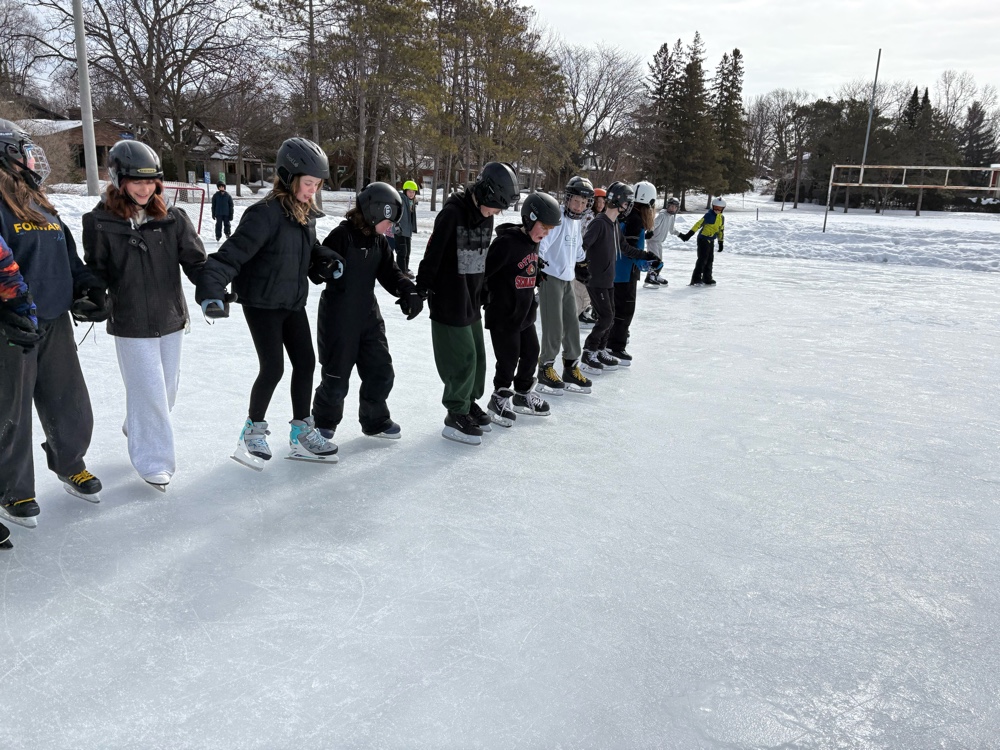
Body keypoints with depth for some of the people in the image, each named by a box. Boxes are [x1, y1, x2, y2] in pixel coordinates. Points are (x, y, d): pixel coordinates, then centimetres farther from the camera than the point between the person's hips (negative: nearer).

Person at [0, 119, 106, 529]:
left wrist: (90, 288, 4)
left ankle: (69, 465, 39)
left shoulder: (41, 206, 13)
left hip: (55, 325, 7)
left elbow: (69, 258, 19)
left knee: (72, 410, 14)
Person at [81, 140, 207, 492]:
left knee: (167, 388, 17)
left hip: (171, 318, 4)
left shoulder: (172, 218, -1)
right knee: (148, 392, -2)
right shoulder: (100, 222, -8)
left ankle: (138, 430, 45)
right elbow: (96, 273, 0)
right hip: (130, 324, -4)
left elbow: (195, 260, -3)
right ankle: (153, 460, 14)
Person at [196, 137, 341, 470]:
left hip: (293, 303, 8)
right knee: (273, 368, -6)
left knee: (306, 363, 8)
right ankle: (253, 430, 18)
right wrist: (211, 290, -40)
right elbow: (232, 253, -28)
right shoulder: (266, 214, -22)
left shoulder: (306, 213, 3)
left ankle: (302, 433, 21)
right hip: (262, 303, -8)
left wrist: (327, 260, -2)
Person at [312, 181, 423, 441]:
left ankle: (375, 420, 31)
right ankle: (323, 423, 28)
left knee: (381, 371, 12)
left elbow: (390, 272, 2)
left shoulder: (379, 241, 6)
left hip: (369, 315, 7)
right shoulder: (341, 236, -17)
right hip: (338, 318, -7)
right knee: (337, 376, 4)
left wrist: (409, 292, -13)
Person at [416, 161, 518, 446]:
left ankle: (469, 402, 33)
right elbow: (433, 253, -17)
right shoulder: (453, 212, -19)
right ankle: (456, 415, 8)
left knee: (477, 356, 15)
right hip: (449, 301, -8)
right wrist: (422, 289, -14)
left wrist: (485, 292, 20)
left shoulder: (485, 215, 6)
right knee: (462, 358, -5)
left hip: (472, 301, 8)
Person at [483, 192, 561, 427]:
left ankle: (522, 395, 37)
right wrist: (485, 299, -17)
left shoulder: (533, 243, 5)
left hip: (525, 314, 9)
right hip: (503, 316, -9)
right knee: (508, 360, 2)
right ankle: (500, 398, 23)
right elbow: (482, 273, -23)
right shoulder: (506, 243, -24)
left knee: (531, 354, 18)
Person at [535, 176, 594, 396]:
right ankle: (546, 369, 4)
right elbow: (540, 243, -22)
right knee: (554, 326, -8)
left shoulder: (577, 221, 12)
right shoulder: (556, 218, -16)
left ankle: (571, 368, 19)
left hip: (567, 279, 8)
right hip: (550, 277, -8)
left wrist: (582, 264, 31)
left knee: (572, 324, 9)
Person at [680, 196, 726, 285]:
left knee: (710, 260, 12)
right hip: (703, 239, -8)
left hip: (711, 241, 8)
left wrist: (721, 242, 22)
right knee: (702, 259, -12)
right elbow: (698, 224, -21)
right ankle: (696, 280, -12)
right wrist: (689, 235, -28)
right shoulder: (709, 215, -14)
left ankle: (707, 279, 22)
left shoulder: (722, 218, 11)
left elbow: (721, 230, 21)